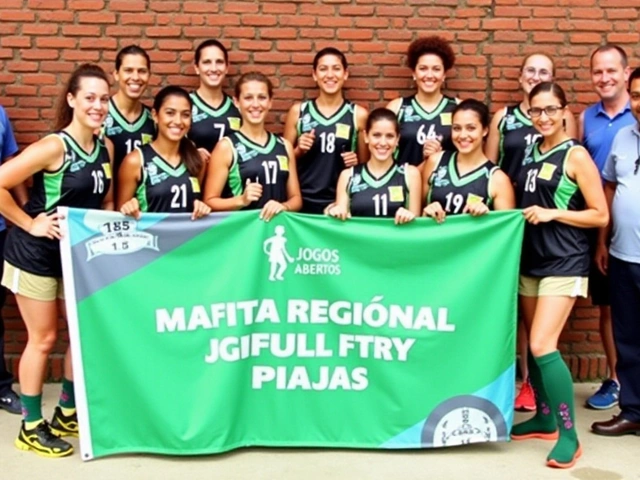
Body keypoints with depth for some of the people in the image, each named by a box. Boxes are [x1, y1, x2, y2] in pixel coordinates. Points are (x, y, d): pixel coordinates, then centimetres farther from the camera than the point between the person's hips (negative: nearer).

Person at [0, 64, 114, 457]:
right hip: (36, 254, -7)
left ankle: (68, 413, 31)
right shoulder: (54, 147, -21)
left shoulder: (105, 149, 0)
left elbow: (105, 202, 13)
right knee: (43, 340, 2)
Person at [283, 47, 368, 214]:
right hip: (304, 202, 0)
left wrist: (357, 162, -8)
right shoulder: (298, 111, 4)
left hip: (341, 202, 0)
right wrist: (299, 151, -7)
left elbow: (366, 164, 11)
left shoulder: (358, 114, 2)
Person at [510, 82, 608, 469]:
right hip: (530, 259, 7)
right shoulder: (531, 152, 10)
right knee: (534, 345, 11)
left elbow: (601, 216, -9)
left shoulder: (576, 155, -8)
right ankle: (545, 419, 27)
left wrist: (552, 213, -18)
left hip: (564, 263, -7)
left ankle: (569, 435, -3)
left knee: (543, 346, -15)